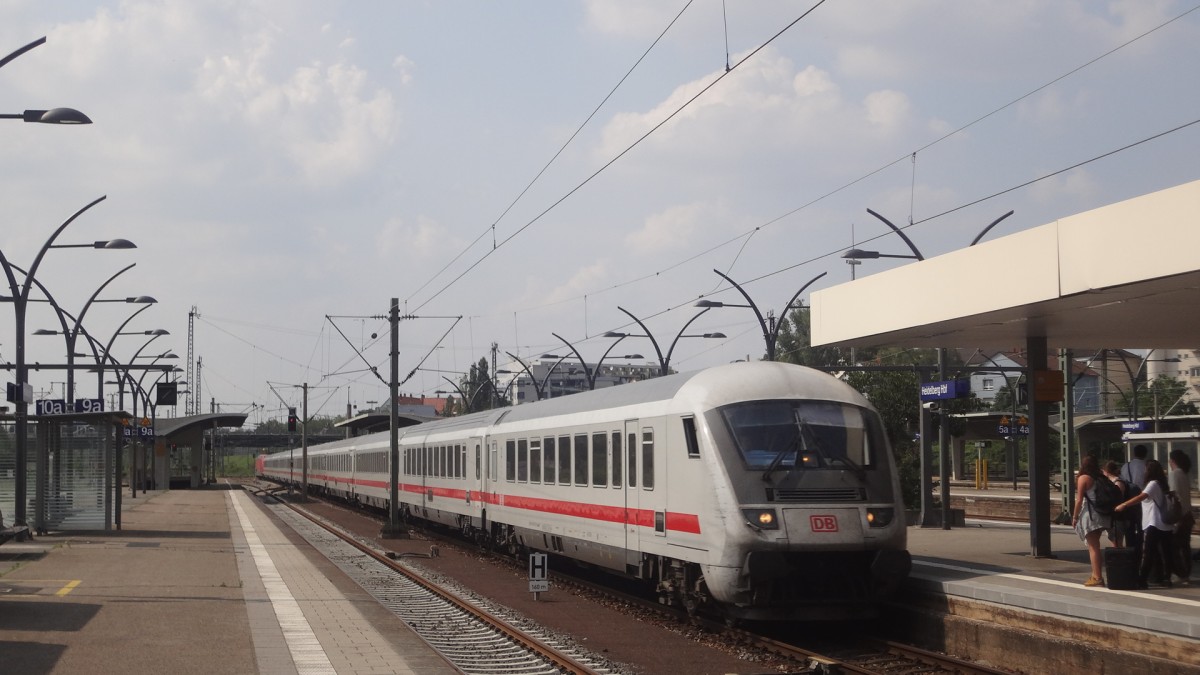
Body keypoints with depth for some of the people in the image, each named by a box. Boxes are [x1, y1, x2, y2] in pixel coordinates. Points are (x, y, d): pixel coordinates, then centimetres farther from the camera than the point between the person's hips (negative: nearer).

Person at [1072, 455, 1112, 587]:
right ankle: (1096, 575, 21)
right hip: (1101, 515, 7)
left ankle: (1097, 577, -9)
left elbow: (1079, 500, -11)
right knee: (1094, 546, 17)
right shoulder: (1100, 478, 11)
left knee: (1093, 547, -6)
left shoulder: (1083, 478, -7)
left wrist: (1074, 517, -5)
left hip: (1089, 515, -7)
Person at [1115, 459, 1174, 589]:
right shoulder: (1160, 484, 16)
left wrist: (1123, 505, -25)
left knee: (1147, 554, -9)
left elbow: (1141, 497, -23)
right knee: (1163, 554, 9)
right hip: (1164, 526, 9)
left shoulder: (1153, 484, -11)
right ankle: (1165, 578, 10)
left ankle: (1141, 581, -11)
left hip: (1153, 525, -9)